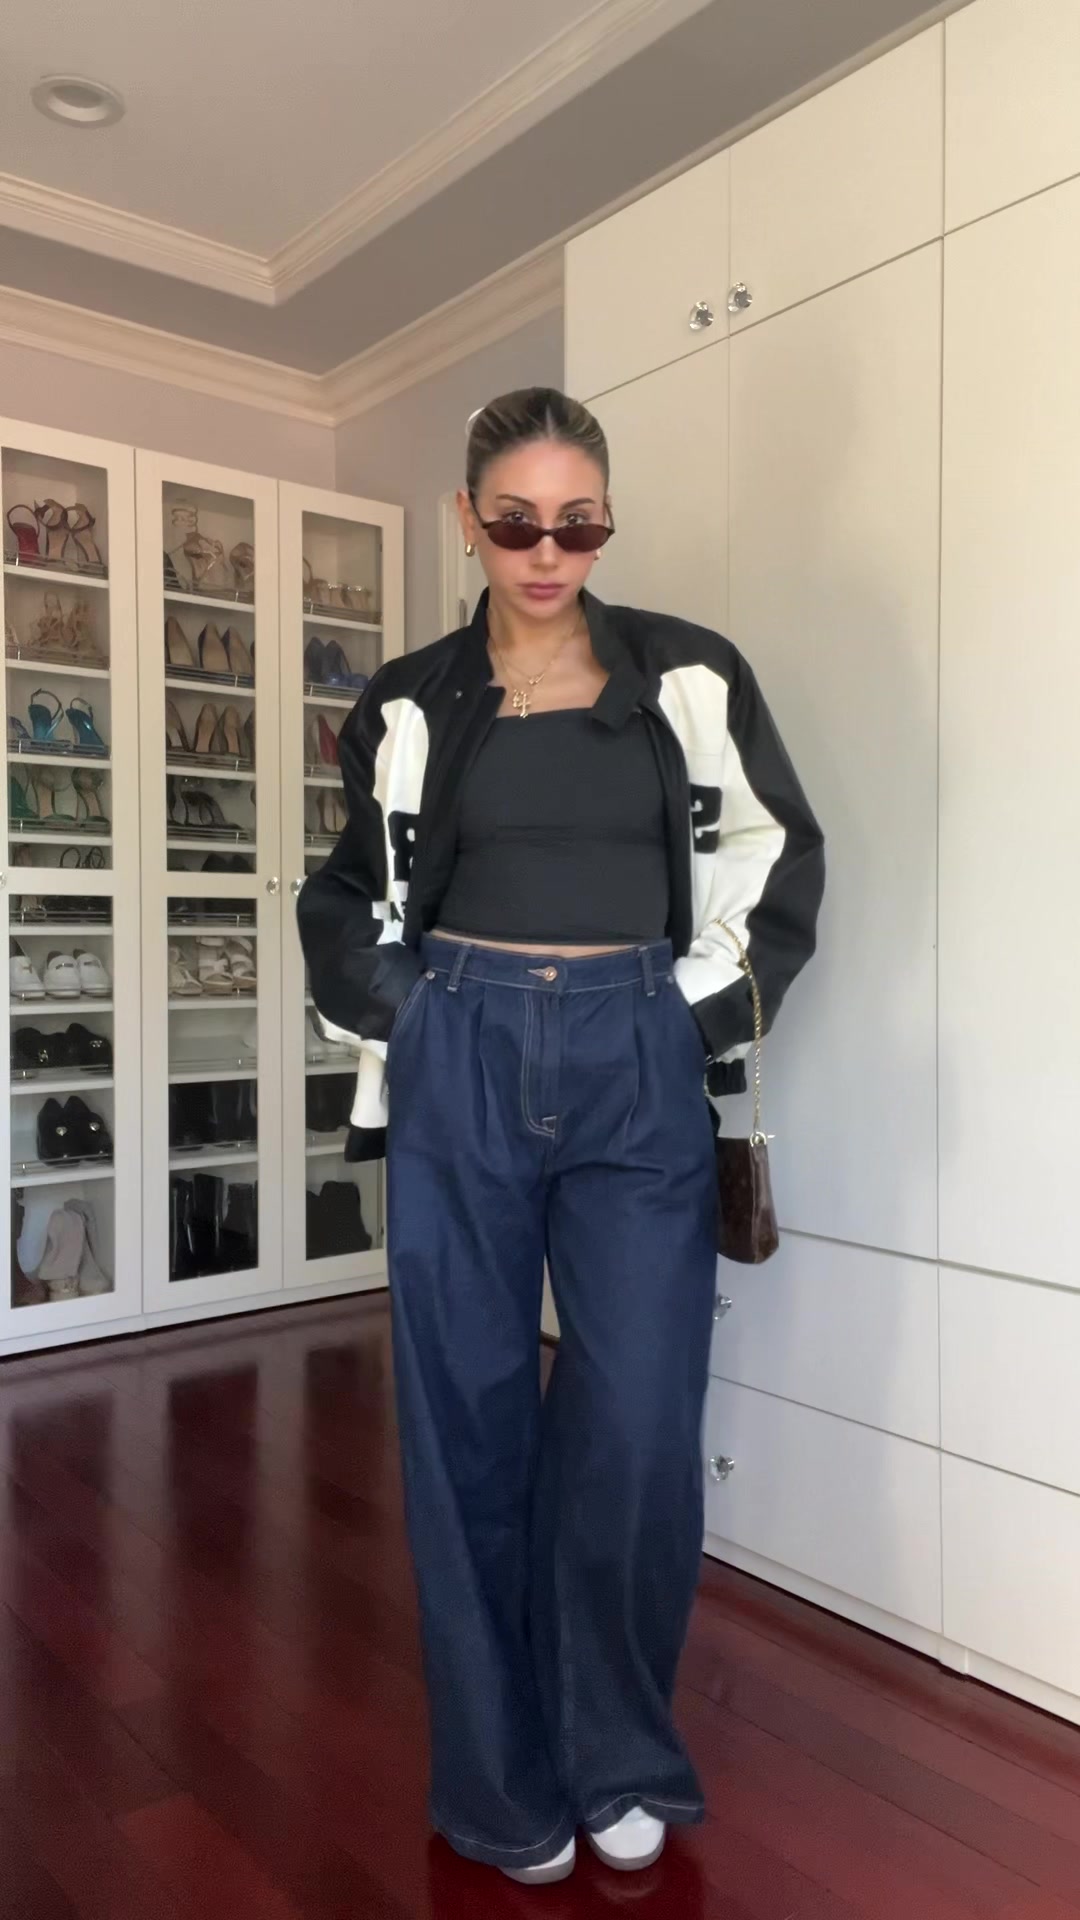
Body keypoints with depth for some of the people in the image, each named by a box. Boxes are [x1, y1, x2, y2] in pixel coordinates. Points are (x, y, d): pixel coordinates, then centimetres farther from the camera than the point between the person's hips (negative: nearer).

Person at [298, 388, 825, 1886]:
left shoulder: (691, 678, 6)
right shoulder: (411, 706, 8)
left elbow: (778, 859, 11)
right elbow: (348, 903, 17)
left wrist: (701, 1018, 4)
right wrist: (404, 1034, 5)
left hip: (638, 1072, 0)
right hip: (461, 1072, 1)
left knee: (640, 1428, 0)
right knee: (470, 1423, 6)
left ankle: (619, 1757, 26)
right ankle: (502, 1779, 26)